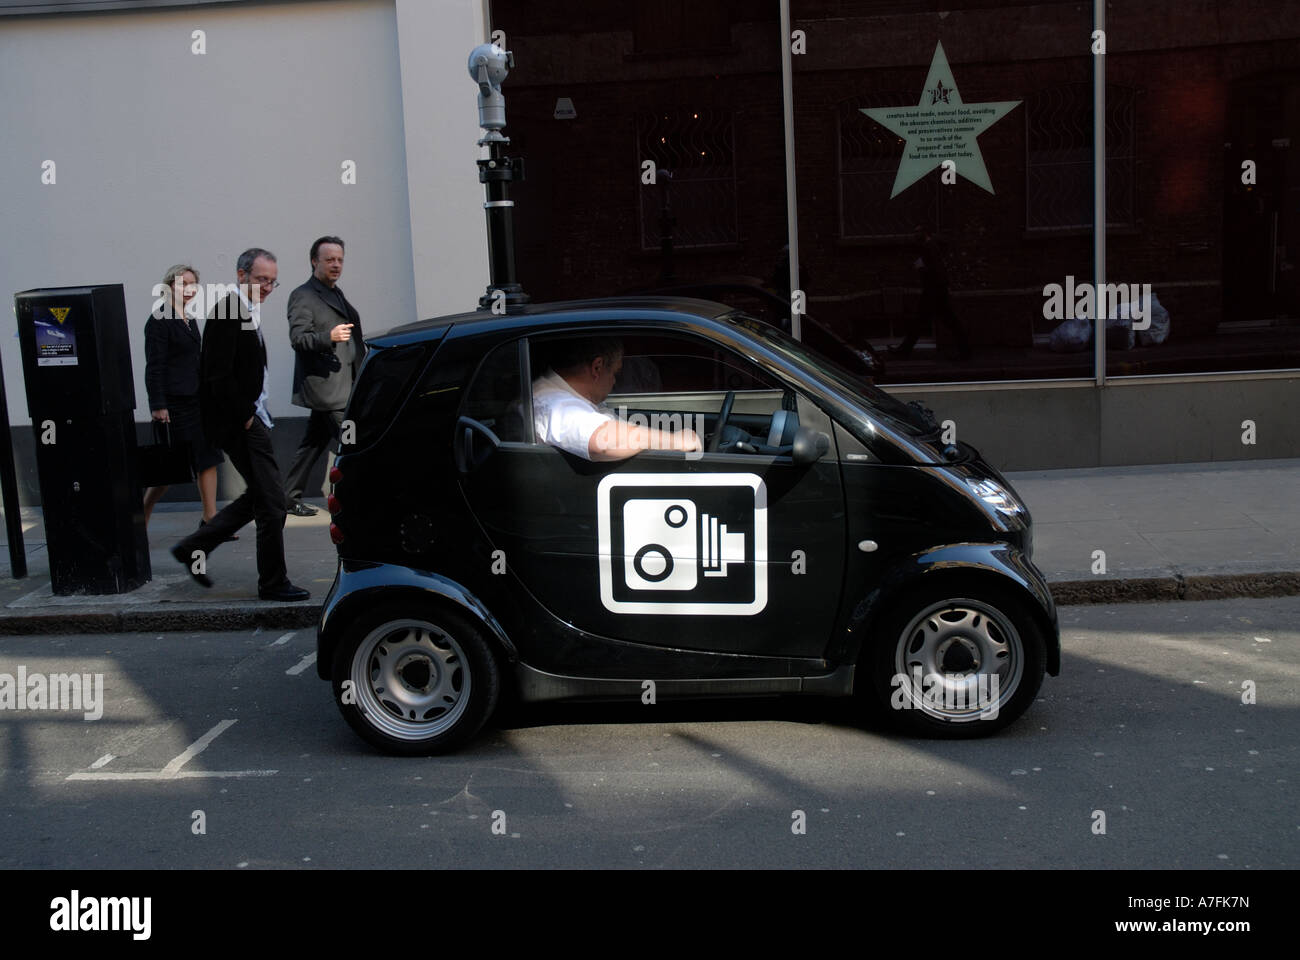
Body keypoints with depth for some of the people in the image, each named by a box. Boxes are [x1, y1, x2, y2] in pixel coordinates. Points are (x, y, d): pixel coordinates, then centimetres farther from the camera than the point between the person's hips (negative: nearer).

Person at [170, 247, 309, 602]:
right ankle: (273, 583, 5)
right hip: (240, 423, -10)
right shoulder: (227, 313, -15)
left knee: (258, 498, 17)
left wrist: (254, 414, 12)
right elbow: (218, 377, -22)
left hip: (249, 418, 10)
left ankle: (194, 547, 25)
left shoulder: (247, 313, 15)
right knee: (271, 502, -5)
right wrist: (245, 417, -16)